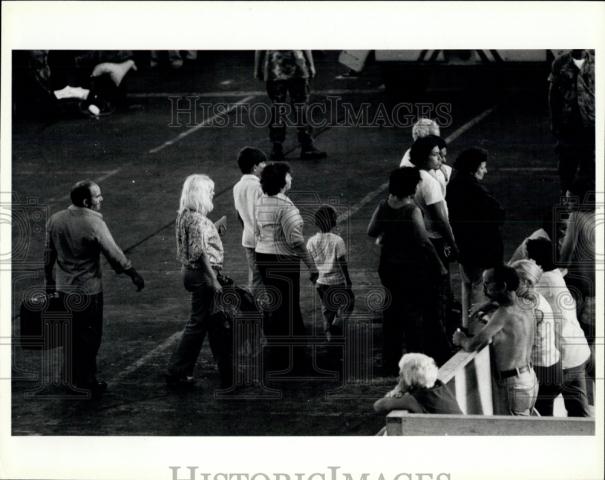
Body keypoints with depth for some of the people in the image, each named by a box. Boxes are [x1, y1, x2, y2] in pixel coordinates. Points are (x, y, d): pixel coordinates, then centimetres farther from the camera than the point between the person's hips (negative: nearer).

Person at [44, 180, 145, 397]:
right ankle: (86, 382, 18)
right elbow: (114, 254, -17)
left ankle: (71, 376, 30)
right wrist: (134, 275, -5)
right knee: (89, 336, 9)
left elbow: (48, 254, 6)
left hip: (63, 287, 6)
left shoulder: (55, 220, -3)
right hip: (88, 290, -6)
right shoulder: (94, 224, -21)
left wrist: (49, 280, 19)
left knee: (71, 333, 20)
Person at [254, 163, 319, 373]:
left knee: (273, 304, 18)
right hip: (282, 260, -9)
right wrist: (311, 265, -16)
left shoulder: (261, 202, 6)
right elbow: (296, 240, -22)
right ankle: (281, 359, 8)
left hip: (262, 256, 9)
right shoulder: (285, 205, -20)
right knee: (286, 307, 2)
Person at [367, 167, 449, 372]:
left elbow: (372, 231, 7)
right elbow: (424, 242, -20)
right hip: (412, 269, -6)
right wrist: (440, 267, -13)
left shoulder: (383, 207, -4)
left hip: (388, 267, 6)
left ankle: (390, 363, 21)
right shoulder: (411, 211, -20)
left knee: (392, 311, 15)